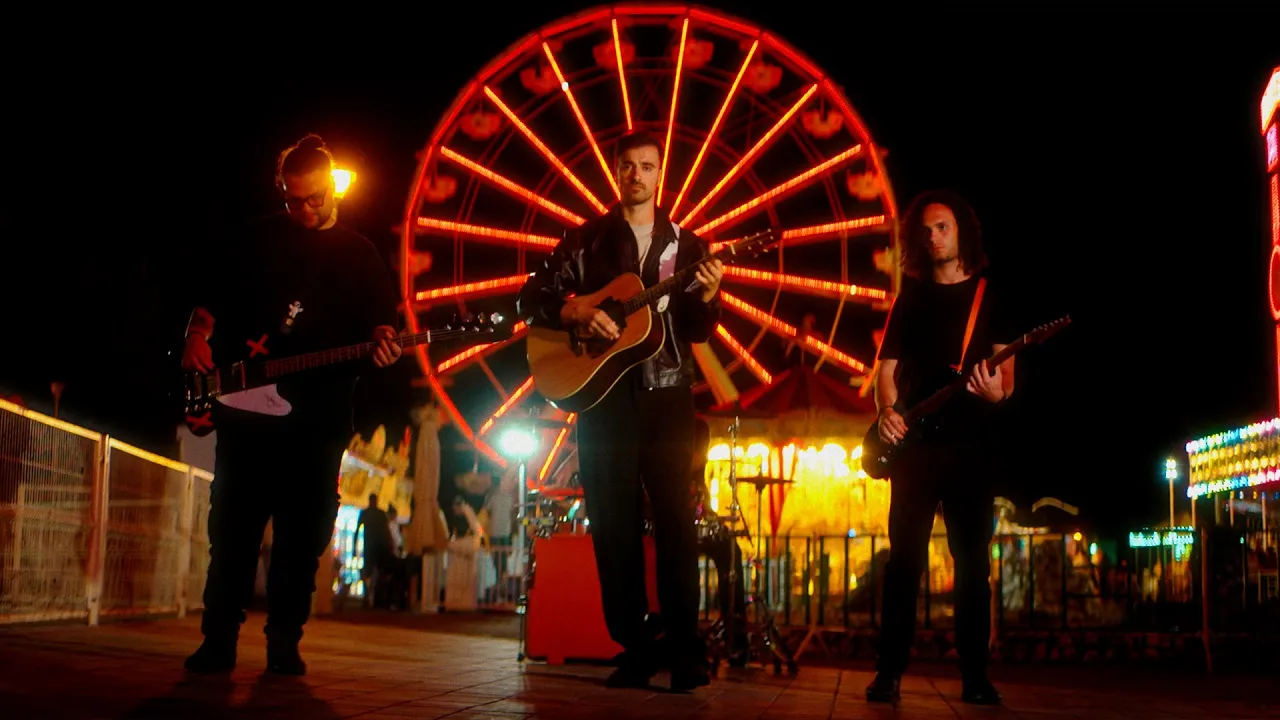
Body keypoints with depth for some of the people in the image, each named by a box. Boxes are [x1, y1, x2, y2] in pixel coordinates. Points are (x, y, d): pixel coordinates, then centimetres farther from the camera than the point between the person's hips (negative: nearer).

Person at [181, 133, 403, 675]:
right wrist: (198, 337, -7)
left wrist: (382, 345, -15)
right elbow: (211, 298, 11)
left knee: (303, 533, 2)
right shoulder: (258, 238, 10)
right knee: (233, 527, 2)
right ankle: (219, 640, 10)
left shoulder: (359, 254, 10)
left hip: (319, 414, 0)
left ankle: (284, 642, 12)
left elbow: (381, 320, 7)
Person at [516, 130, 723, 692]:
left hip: (667, 395, 0)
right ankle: (634, 648, 11)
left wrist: (708, 297, -15)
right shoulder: (586, 241, 9)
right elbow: (531, 298, 3)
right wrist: (576, 313, -14)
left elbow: (698, 331, 5)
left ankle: (685, 650, 1)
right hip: (602, 395, 1)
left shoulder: (685, 245, 10)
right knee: (613, 522, 2)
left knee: (675, 518, -5)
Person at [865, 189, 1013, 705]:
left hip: (969, 445, -1)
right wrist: (887, 411, -8)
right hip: (914, 444, 1)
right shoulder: (910, 298, 14)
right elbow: (887, 368, 11)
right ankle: (889, 672, 1)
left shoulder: (990, 295, 10)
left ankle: (975, 676, 7)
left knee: (973, 562, 1)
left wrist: (998, 392, -17)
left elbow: (1007, 368, 6)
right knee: (904, 559, -2)